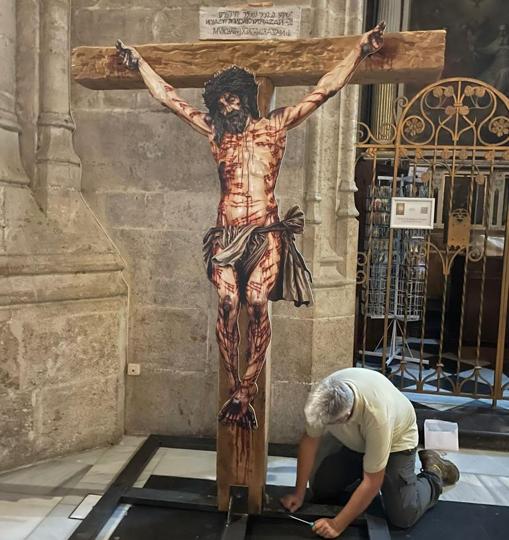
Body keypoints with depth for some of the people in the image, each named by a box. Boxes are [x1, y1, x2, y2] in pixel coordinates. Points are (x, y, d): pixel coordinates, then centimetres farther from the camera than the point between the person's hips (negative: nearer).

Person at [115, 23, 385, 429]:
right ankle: (237, 390, -6)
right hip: (226, 233, 2)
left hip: (265, 232, -2)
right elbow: (168, 97, 24)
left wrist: (360, 51, 5)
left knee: (257, 304, -15)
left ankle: (245, 392, -7)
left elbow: (326, 90, 8)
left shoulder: (276, 126, 10)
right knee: (228, 303, -15)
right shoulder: (215, 132, 16)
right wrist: (139, 63, 31)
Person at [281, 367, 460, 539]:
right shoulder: (322, 396, -31)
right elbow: (310, 440, -15)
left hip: (395, 439, -4)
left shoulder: (377, 415, -43)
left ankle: (434, 472, 14)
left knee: (403, 516, -12)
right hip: (351, 440, 4)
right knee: (321, 492, -2)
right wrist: (299, 493, -12)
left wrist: (337, 525, -27)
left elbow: (372, 482, -33)